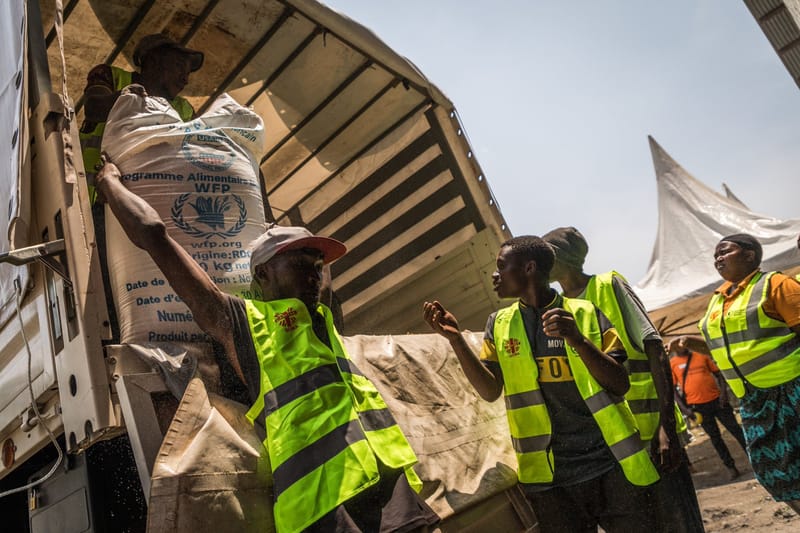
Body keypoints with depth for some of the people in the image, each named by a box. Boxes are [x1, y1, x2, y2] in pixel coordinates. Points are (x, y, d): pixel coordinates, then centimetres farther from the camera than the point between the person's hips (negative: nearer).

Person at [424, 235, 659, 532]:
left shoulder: (586, 313, -2)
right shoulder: (499, 325, 5)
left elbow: (620, 385, -6)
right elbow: (490, 391, -2)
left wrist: (578, 340, -22)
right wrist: (455, 339, -13)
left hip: (610, 464, -1)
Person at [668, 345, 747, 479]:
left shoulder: (701, 356, 5)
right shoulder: (672, 364, -2)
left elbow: (718, 374, 10)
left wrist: (723, 391, -6)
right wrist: (685, 408, -9)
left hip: (716, 400, 1)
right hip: (698, 406, -1)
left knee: (736, 429, 7)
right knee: (715, 437, 10)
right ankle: (730, 466, 22)